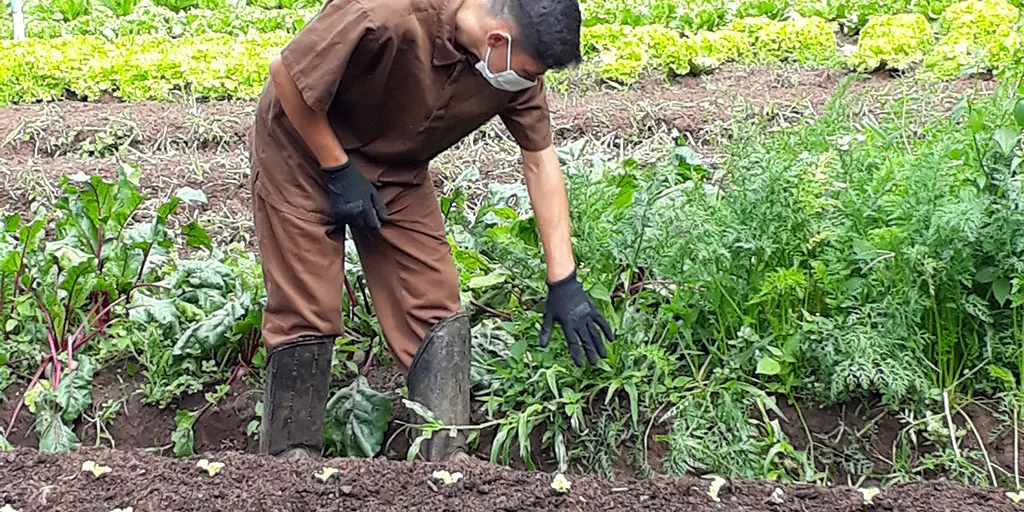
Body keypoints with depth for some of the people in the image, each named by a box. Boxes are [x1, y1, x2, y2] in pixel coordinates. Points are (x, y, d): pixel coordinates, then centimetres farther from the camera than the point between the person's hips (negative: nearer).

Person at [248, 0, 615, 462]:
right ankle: (290, 460, 8)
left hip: (397, 168, 6)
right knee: (308, 313, -7)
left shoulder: (517, 62, -17)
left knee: (436, 307, -4)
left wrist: (564, 283, -11)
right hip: (304, 144, -5)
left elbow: (540, 160, -9)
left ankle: (448, 459, -1)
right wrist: (338, 172, -19)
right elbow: (287, 72, -26)